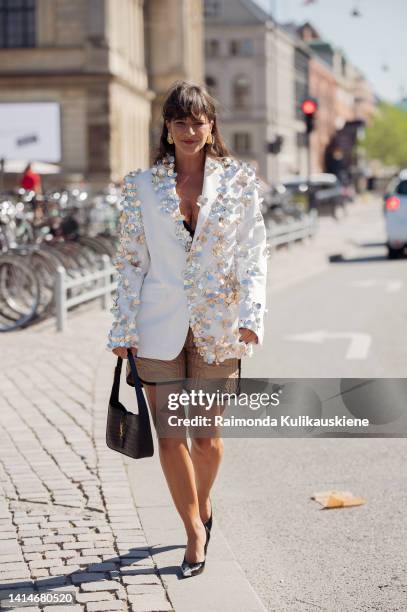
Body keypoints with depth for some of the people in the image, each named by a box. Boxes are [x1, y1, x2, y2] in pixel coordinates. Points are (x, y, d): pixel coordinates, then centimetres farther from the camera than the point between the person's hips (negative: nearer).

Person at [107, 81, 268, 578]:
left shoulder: (239, 180, 3)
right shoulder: (142, 185, 4)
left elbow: (253, 253, 1)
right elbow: (129, 261, 5)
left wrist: (252, 314, -11)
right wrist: (122, 331, 2)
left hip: (217, 327, 0)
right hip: (159, 326, 0)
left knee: (206, 435, 7)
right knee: (169, 437, 0)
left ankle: (202, 502, 37)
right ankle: (195, 531, 17)